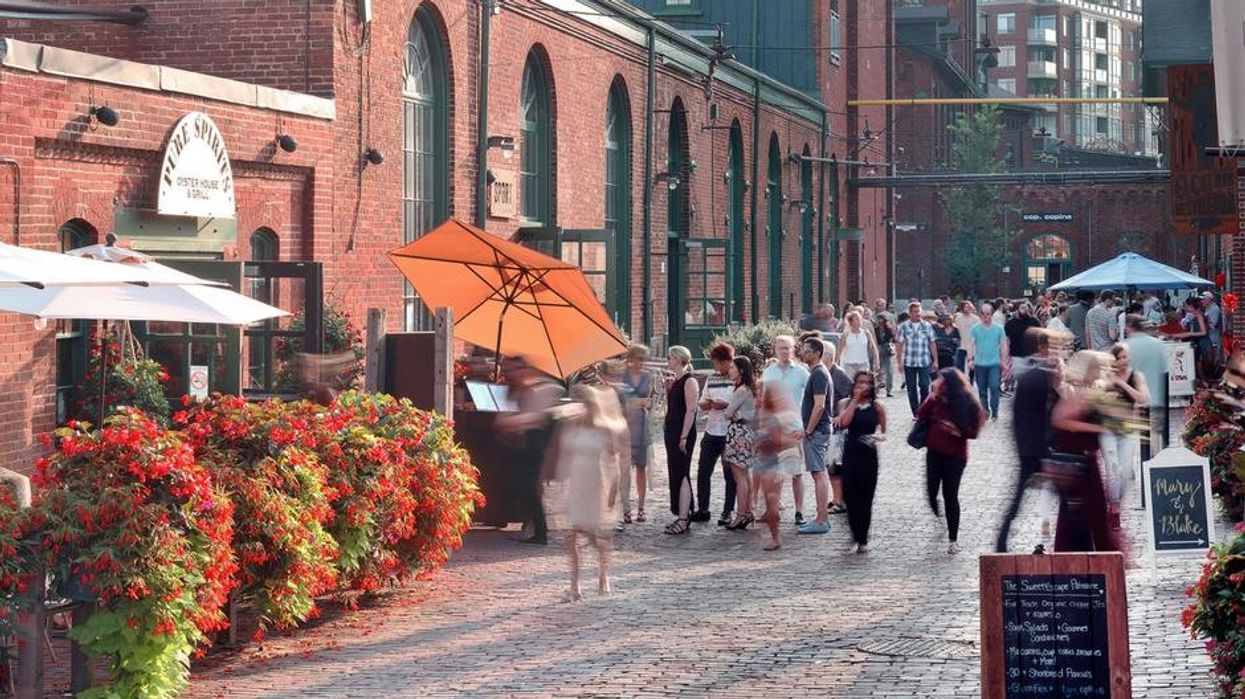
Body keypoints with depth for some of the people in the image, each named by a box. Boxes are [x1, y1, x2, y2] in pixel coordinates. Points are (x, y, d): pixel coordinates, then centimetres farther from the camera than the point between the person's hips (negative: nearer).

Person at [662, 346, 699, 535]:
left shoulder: (689, 381, -13)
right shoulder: (674, 381, 15)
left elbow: (690, 410, -17)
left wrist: (684, 437, -21)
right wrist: (666, 426, 15)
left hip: (683, 433, -9)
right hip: (671, 432, 9)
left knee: (681, 475, -9)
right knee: (675, 474, 10)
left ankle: (683, 519, -9)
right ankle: (681, 516, 15)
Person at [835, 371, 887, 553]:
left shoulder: (877, 407, 2)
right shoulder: (848, 403, 3)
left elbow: (884, 432, 10)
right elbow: (844, 423, -16)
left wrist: (879, 437, -13)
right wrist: (855, 400, -12)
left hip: (869, 455, -1)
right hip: (851, 454, 1)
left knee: (866, 499, 2)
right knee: (850, 497, 0)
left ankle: (863, 540, 13)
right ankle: (856, 538, 15)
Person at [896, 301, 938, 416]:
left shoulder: (927, 326, 5)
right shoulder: (903, 327, 1)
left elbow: (932, 344, 8)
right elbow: (899, 345, 1)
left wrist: (935, 360, 5)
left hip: (924, 362, 0)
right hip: (909, 362, 0)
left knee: (924, 386, -7)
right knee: (911, 388, 4)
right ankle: (916, 414, 12)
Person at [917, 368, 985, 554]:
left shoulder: (967, 404, -10)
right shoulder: (937, 400, 1)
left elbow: (973, 432, -7)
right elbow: (921, 416, -7)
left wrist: (957, 431, -23)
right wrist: (932, 397, -12)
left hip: (955, 455, -4)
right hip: (934, 452, 4)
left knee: (950, 495, -1)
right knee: (931, 491, -1)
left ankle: (953, 539, 10)